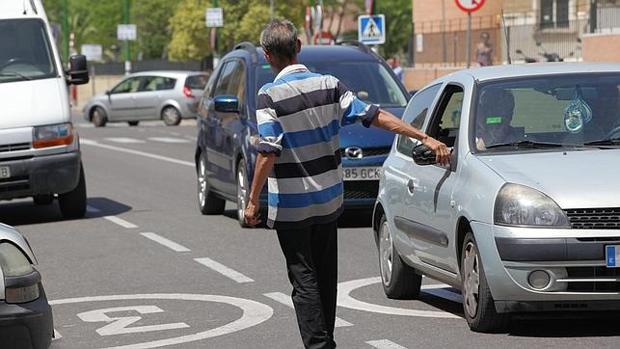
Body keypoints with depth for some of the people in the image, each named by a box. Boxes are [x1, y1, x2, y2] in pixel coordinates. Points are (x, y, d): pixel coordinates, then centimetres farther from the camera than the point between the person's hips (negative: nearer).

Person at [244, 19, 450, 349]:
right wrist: (426, 139, 0)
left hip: (291, 207, -5)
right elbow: (376, 116, -3)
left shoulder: (269, 96, -15)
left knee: (304, 281, -1)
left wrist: (253, 201, -15)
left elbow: (268, 152, -21)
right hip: (329, 201, 5)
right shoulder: (329, 85, -1)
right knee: (326, 276, 16)